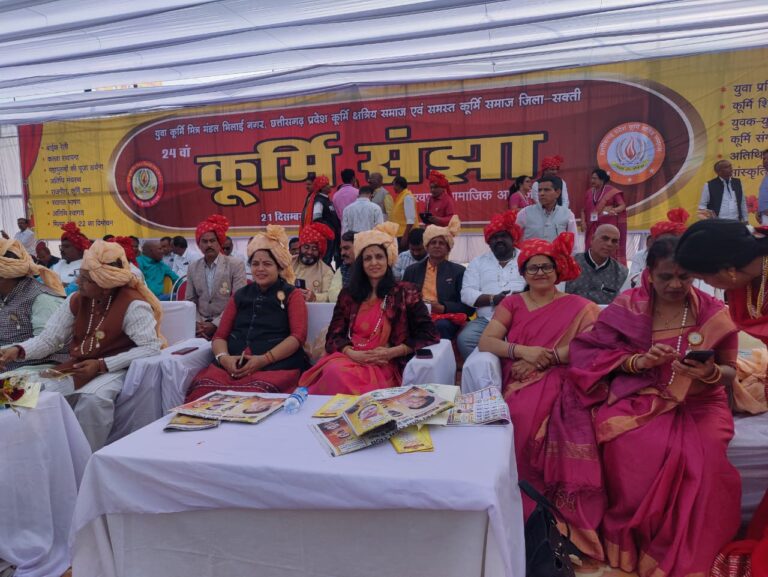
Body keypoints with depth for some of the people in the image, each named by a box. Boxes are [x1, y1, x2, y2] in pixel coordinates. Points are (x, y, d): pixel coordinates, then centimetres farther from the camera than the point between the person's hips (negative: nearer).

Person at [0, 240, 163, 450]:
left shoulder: (133, 305, -18)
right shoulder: (76, 300, 3)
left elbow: (151, 347, -23)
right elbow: (48, 338, 4)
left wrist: (102, 365, -24)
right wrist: (19, 350, -17)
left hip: (114, 370, -6)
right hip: (77, 367, 6)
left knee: (92, 398, -33)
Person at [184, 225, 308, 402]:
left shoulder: (292, 295, 11)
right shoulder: (240, 295, 23)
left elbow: (298, 336, -2)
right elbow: (220, 335, 16)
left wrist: (264, 359, -14)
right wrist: (224, 358, -7)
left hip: (275, 365, -3)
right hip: (233, 365, 4)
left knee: (256, 394, -37)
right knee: (203, 389, -28)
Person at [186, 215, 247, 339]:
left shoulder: (235, 264, -3)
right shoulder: (193, 268, 10)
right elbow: (190, 301, 12)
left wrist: (216, 324, -14)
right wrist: (196, 323, -6)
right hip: (201, 325, 4)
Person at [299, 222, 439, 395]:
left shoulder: (405, 292, 6)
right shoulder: (348, 295, 15)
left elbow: (428, 334, 0)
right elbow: (334, 335, 9)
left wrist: (391, 352, -11)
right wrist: (351, 353, -12)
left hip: (384, 365, -3)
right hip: (349, 357, 3)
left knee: (349, 380, -35)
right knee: (334, 372, -32)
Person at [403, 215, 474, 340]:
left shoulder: (458, 271, 13)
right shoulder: (412, 270, 21)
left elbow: (468, 306, 5)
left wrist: (442, 308, -12)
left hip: (445, 319, -1)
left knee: (441, 325, -37)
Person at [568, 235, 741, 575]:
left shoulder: (714, 312, 2)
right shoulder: (627, 307, 0)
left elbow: (729, 373, 8)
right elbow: (590, 353, -1)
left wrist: (710, 373, -17)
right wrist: (639, 361, -17)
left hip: (698, 402, 1)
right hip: (638, 397, -1)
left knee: (701, 456, -30)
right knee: (630, 447, -32)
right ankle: (630, 544, -7)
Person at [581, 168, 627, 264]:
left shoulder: (612, 192, -4)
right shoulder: (589, 192, 10)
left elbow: (623, 205, -5)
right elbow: (584, 209, 14)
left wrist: (614, 210, -24)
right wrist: (583, 221, 0)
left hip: (608, 226, -4)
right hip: (593, 228, 4)